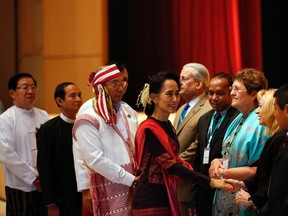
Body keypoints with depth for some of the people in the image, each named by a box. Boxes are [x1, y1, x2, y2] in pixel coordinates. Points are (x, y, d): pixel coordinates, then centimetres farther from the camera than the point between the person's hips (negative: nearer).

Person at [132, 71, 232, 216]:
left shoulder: (168, 125, 12)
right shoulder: (149, 129, -15)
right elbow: (170, 165, -22)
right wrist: (210, 182, -25)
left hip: (166, 196, 8)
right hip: (150, 199, -8)